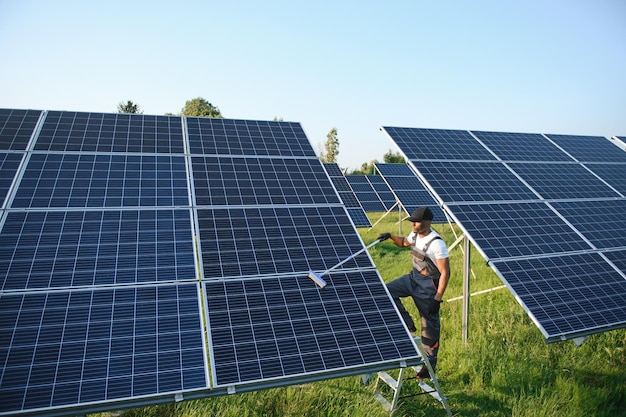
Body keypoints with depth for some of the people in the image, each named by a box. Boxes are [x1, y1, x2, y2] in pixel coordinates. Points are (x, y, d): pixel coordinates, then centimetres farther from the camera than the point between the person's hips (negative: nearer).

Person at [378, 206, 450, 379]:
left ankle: (430, 365, 18)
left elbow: (445, 273, -22)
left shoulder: (437, 244, -23)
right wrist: (390, 237, 4)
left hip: (428, 285, -8)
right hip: (413, 277, 8)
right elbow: (404, 242, 25)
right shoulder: (415, 235, 0)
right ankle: (407, 324, 4)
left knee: (430, 326, 3)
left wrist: (437, 298, -23)